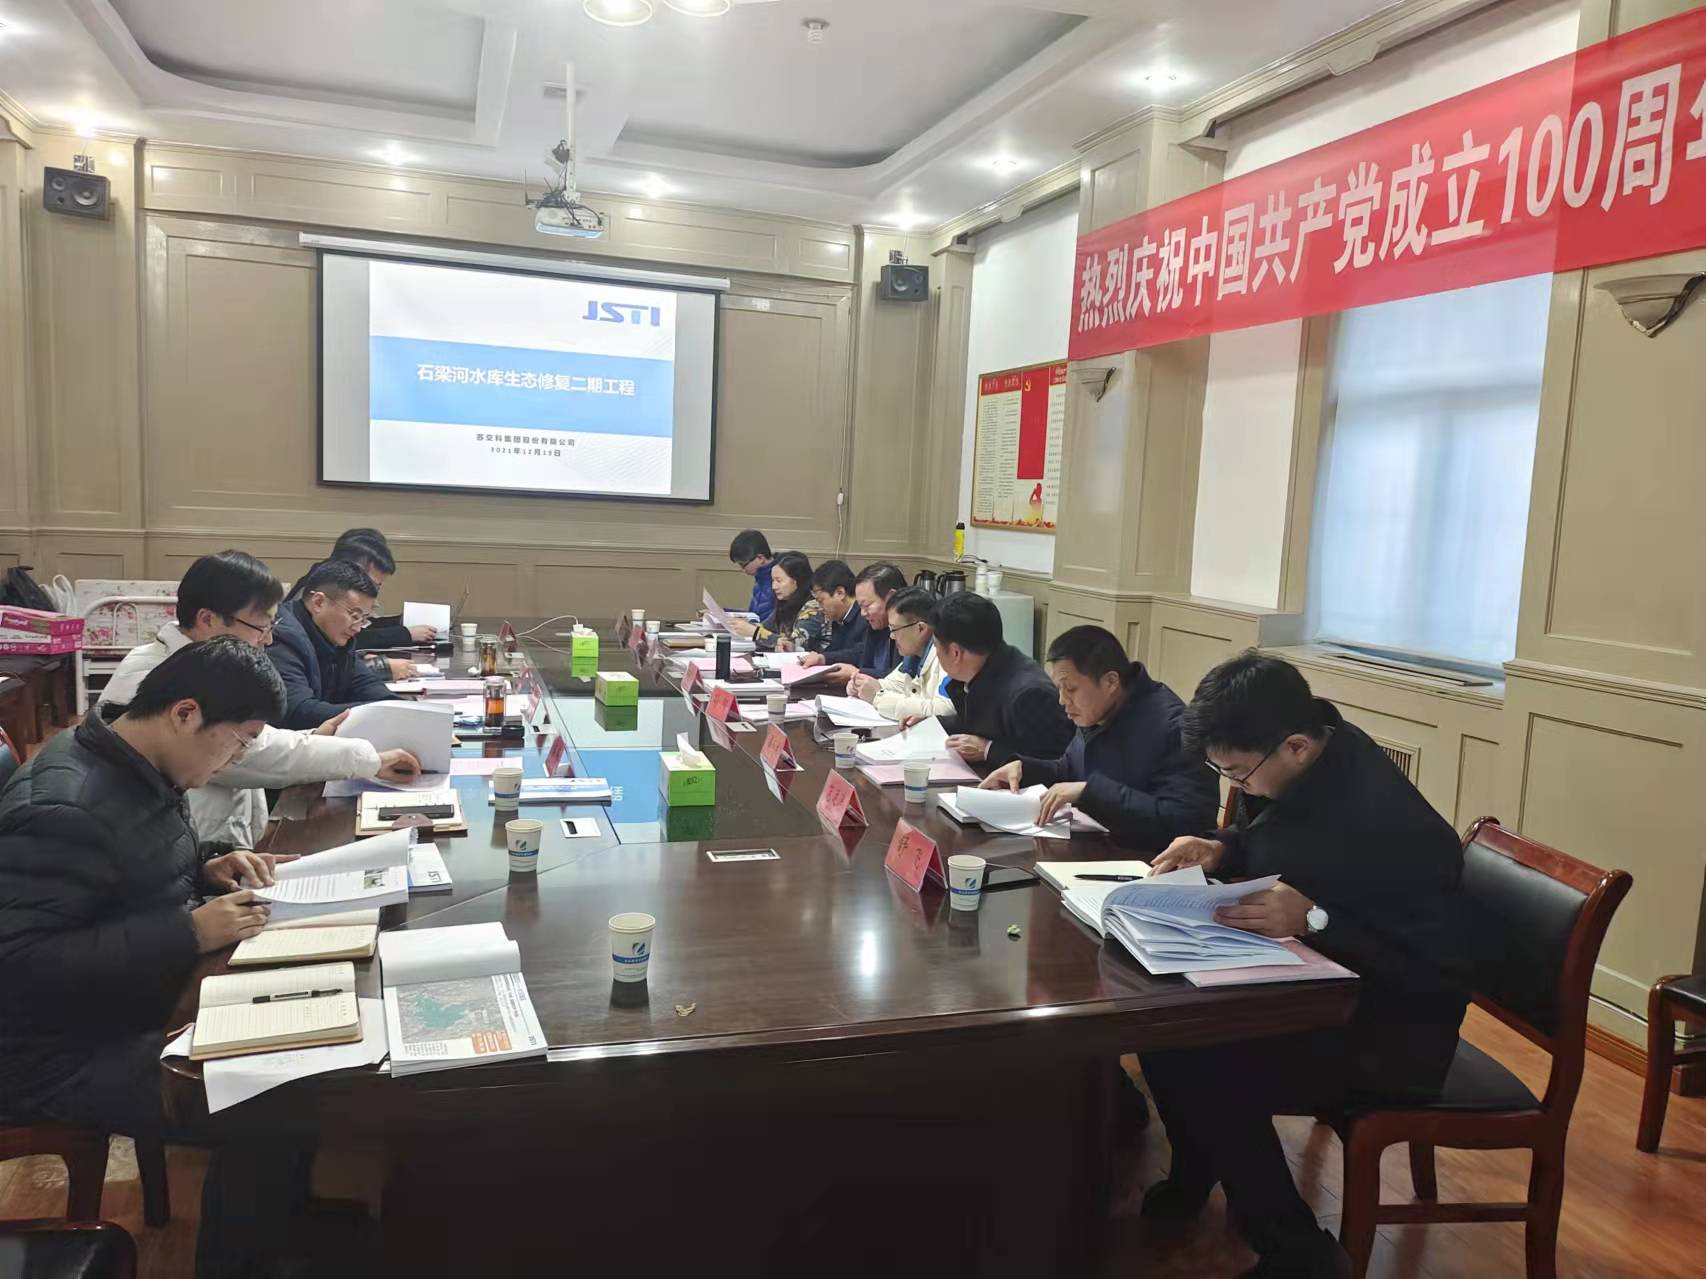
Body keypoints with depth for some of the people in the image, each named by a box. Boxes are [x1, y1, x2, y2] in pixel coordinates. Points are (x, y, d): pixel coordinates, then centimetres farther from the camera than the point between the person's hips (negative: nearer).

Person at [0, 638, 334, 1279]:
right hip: (73, 1052, -9)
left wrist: (207, 868, 1)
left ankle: (290, 1223, 20)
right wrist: (191, 932, -30)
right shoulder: (65, 808, -28)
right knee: (282, 1114, -20)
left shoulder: (139, 768, 2)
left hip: (143, 1006, 10)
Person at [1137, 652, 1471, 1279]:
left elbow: (1434, 974, -28)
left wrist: (1312, 921, -34)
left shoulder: (1391, 827, -32)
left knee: (1201, 1069, -24)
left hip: (1385, 1037, -9)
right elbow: (1265, 844, 15)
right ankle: (1193, 1177, 24)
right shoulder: (1292, 771, -6)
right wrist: (1218, 849, -6)